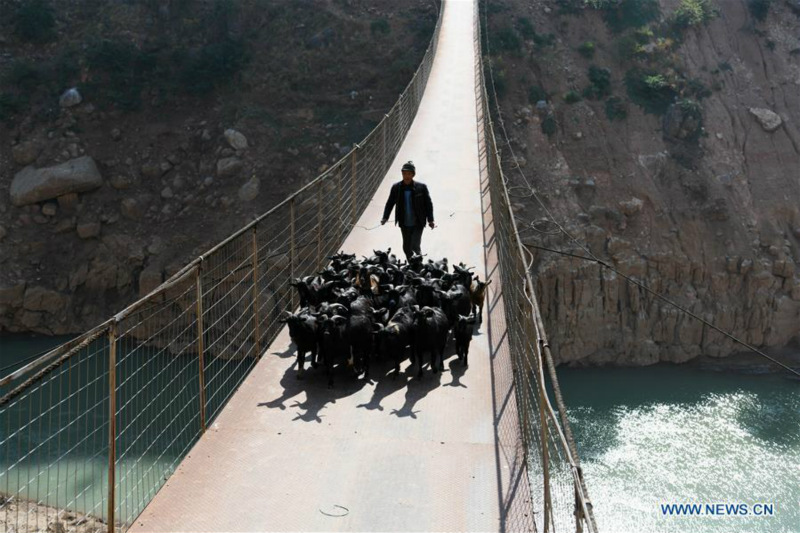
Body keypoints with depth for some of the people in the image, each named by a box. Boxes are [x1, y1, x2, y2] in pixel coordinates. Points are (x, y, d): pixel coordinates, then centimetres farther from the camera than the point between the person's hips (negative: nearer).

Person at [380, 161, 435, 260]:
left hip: (418, 223, -3)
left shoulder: (421, 187, -8)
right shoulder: (396, 187, -2)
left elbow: (428, 204, -2)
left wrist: (430, 220, -8)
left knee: (415, 245, -11)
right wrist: (385, 217, -3)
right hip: (404, 224, 3)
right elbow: (390, 203, 7)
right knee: (406, 248, 11)